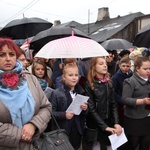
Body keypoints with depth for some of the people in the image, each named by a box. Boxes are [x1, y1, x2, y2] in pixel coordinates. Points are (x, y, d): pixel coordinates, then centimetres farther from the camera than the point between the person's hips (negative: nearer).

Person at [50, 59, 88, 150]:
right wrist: (64, 115, -24)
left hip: (77, 131, 4)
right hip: (62, 132, -4)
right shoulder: (57, 93, -10)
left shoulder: (81, 92, 5)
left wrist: (85, 109, -9)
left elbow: (84, 114, 11)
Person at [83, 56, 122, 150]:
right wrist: (105, 126, -18)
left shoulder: (109, 83, 4)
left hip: (109, 122, 4)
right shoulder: (89, 85, -11)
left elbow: (113, 104, 2)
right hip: (94, 124, -4)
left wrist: (116, 123, -10)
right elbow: (91, 109, -14)